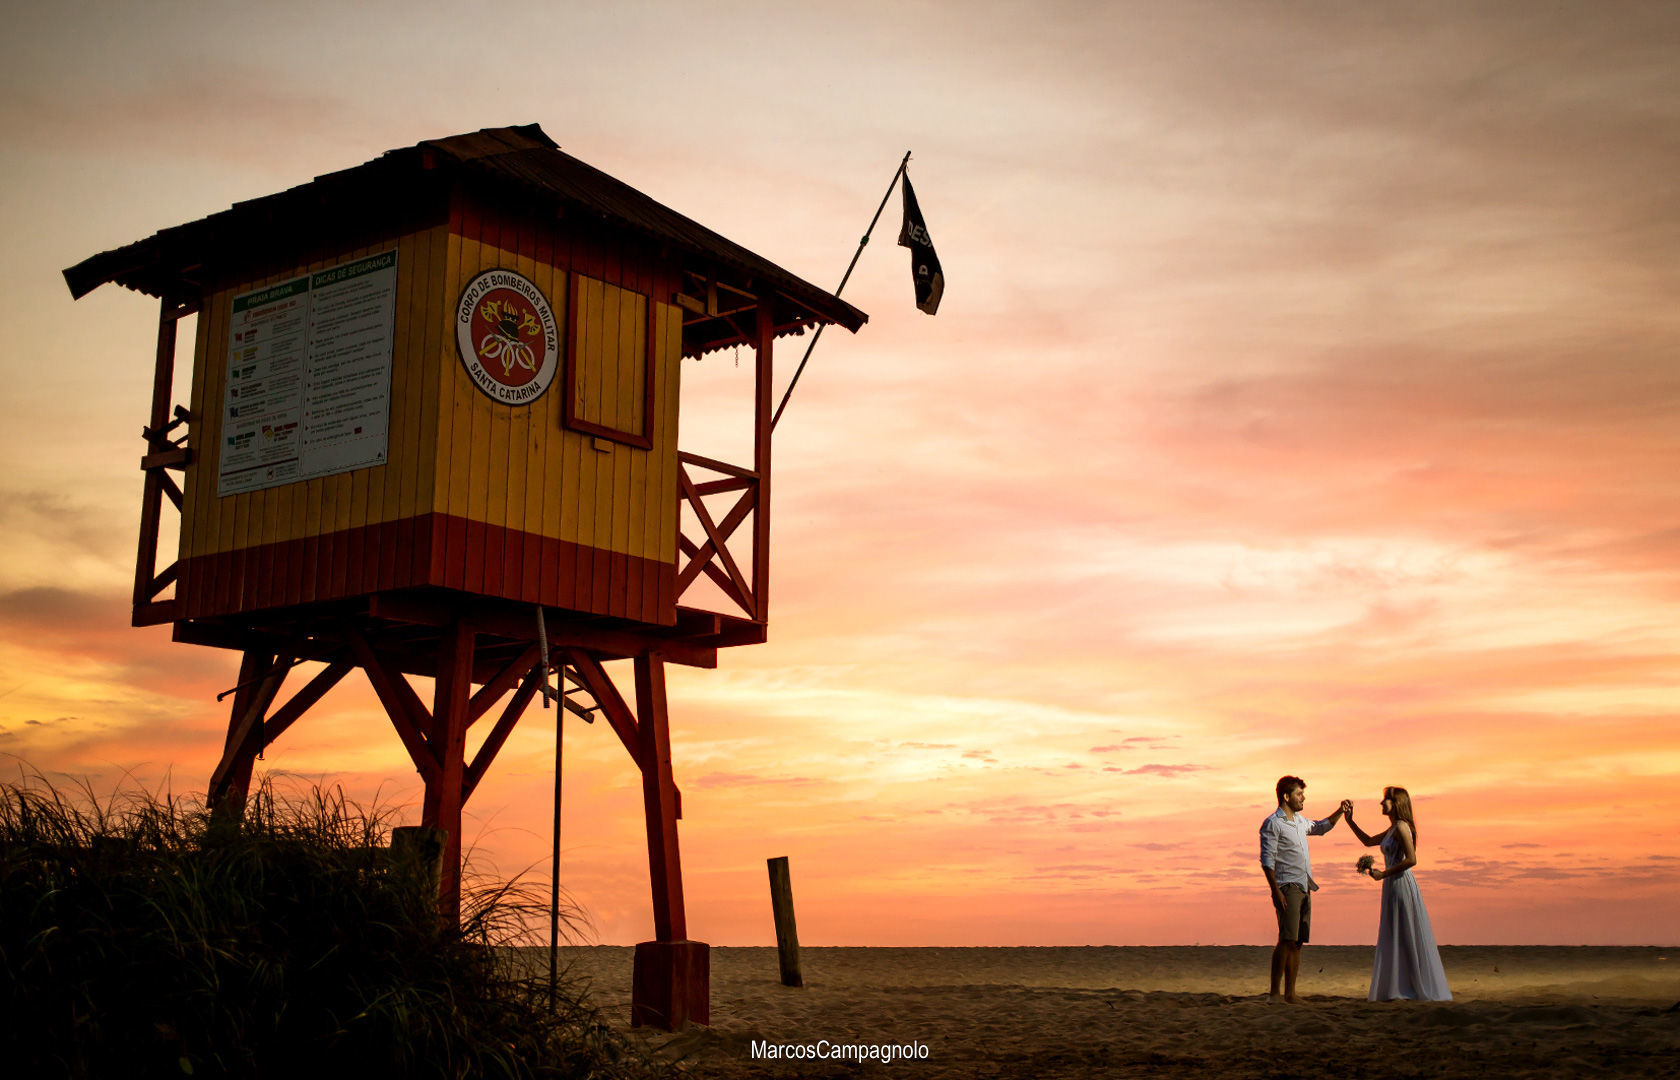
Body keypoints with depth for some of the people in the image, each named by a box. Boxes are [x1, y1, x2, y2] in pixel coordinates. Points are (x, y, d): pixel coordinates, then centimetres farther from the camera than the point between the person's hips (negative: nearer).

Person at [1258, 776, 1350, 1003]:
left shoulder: (1300, 820, 19)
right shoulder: (1272, 824, -5)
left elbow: (1320, 828, 41)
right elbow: (1267, 860, -11)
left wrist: (1340, 812, 28)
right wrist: (1276, 891, -19)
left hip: (1304, 889, 8)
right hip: (1288, 888, -8)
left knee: (1297, 943, 5)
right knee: (1287, 940, -15)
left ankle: (1290, 994, 7)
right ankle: (1273, 993, -13)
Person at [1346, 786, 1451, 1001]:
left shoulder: (1401, 827, -13)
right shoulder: (1392, 830, 16)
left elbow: (1411, 860, -21)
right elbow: (1368, 841, 29)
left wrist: (1384, 874, -16)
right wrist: (1350, 822, 24)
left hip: (1402, 886, -10)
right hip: (1393, 887, 10)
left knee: (1407, 937, -4)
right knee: (1394, 938, 10)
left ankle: (1422, 989, 2)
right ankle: (1400, 988, 13)